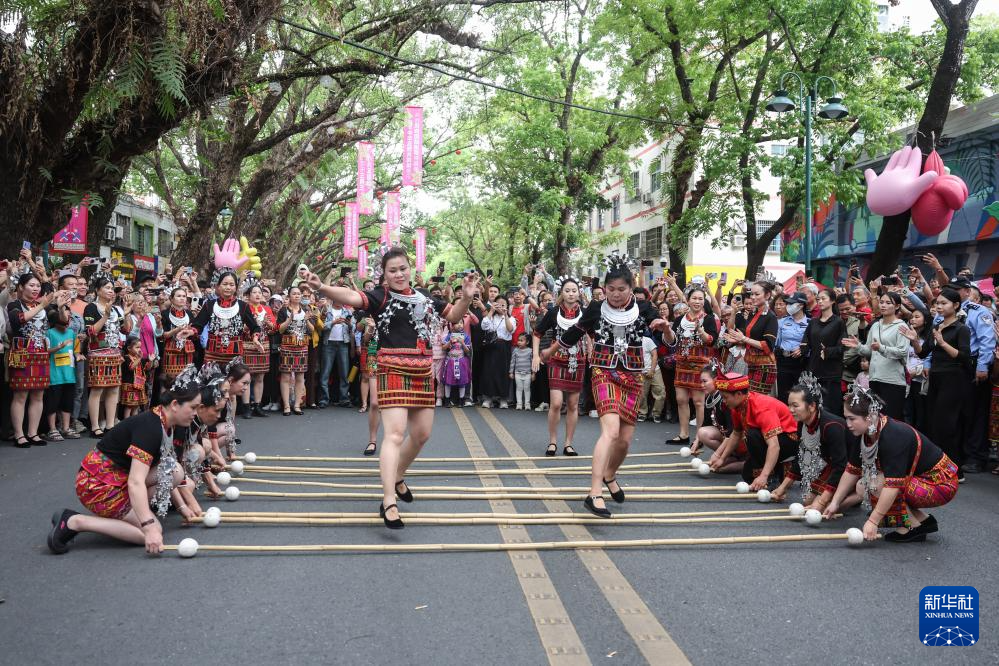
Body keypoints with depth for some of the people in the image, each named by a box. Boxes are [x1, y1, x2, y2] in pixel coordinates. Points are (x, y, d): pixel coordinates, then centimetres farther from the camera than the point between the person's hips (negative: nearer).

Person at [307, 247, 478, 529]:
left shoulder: (424, 298, 14)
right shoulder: (380, 296, -5)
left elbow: (453, 315, 23)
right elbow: (352, 297, -24)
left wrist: (466, 296, 4)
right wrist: (323, 288, -43)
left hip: (423, 371, 7)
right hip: (394, 370, -7)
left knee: (421, 434, 15)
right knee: (395, 433, -16)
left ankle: (398, 477, 40)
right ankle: (388, 502, -19)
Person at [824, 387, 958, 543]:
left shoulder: (893, 437, -31)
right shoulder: (864, 434, -6)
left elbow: (893, 485, -35)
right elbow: (852, 471, 4)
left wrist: (873, 521, -36)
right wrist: (835, 502, 2)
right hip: (917, 478, 9)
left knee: (877, 483, -26)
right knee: (862, 487, 1)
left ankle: (912, 527, -8)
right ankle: (923, 520, 9)